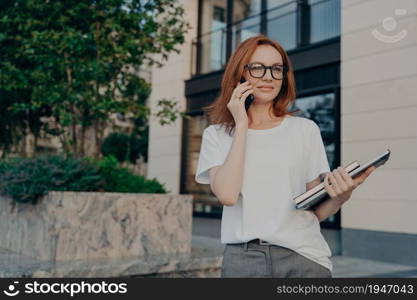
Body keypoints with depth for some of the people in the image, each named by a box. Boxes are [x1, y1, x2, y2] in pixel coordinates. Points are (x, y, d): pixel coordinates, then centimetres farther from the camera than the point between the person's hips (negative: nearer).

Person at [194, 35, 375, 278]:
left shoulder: (306, 129, 5)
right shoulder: (217, 135, 4)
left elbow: (317, 211, 5)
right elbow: (227, 194, -14)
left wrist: (341, 197, -16)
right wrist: (242, 125, -8)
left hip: (303, 257, 1)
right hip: (242, 259, 0)